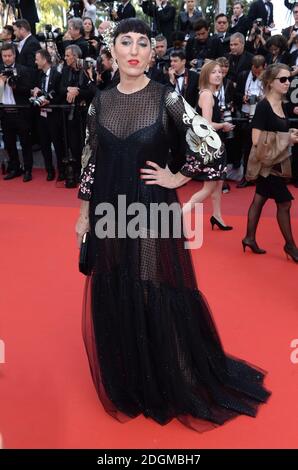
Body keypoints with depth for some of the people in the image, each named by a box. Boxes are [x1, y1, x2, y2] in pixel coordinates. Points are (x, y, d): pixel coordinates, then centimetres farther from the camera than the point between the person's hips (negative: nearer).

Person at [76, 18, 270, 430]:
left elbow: (211, 145, -6)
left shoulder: (166, 98, -6)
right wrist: (84, 213, 8)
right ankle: (126, 384, 36)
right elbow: (90, 160, 8)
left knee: (159, 298, 6)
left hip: (152, 212, -3)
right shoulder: (101, 101, 5)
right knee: (113, 300, 12)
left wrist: (177, 178, -6)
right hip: (108, 213, 4)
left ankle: (170, 384, 31)